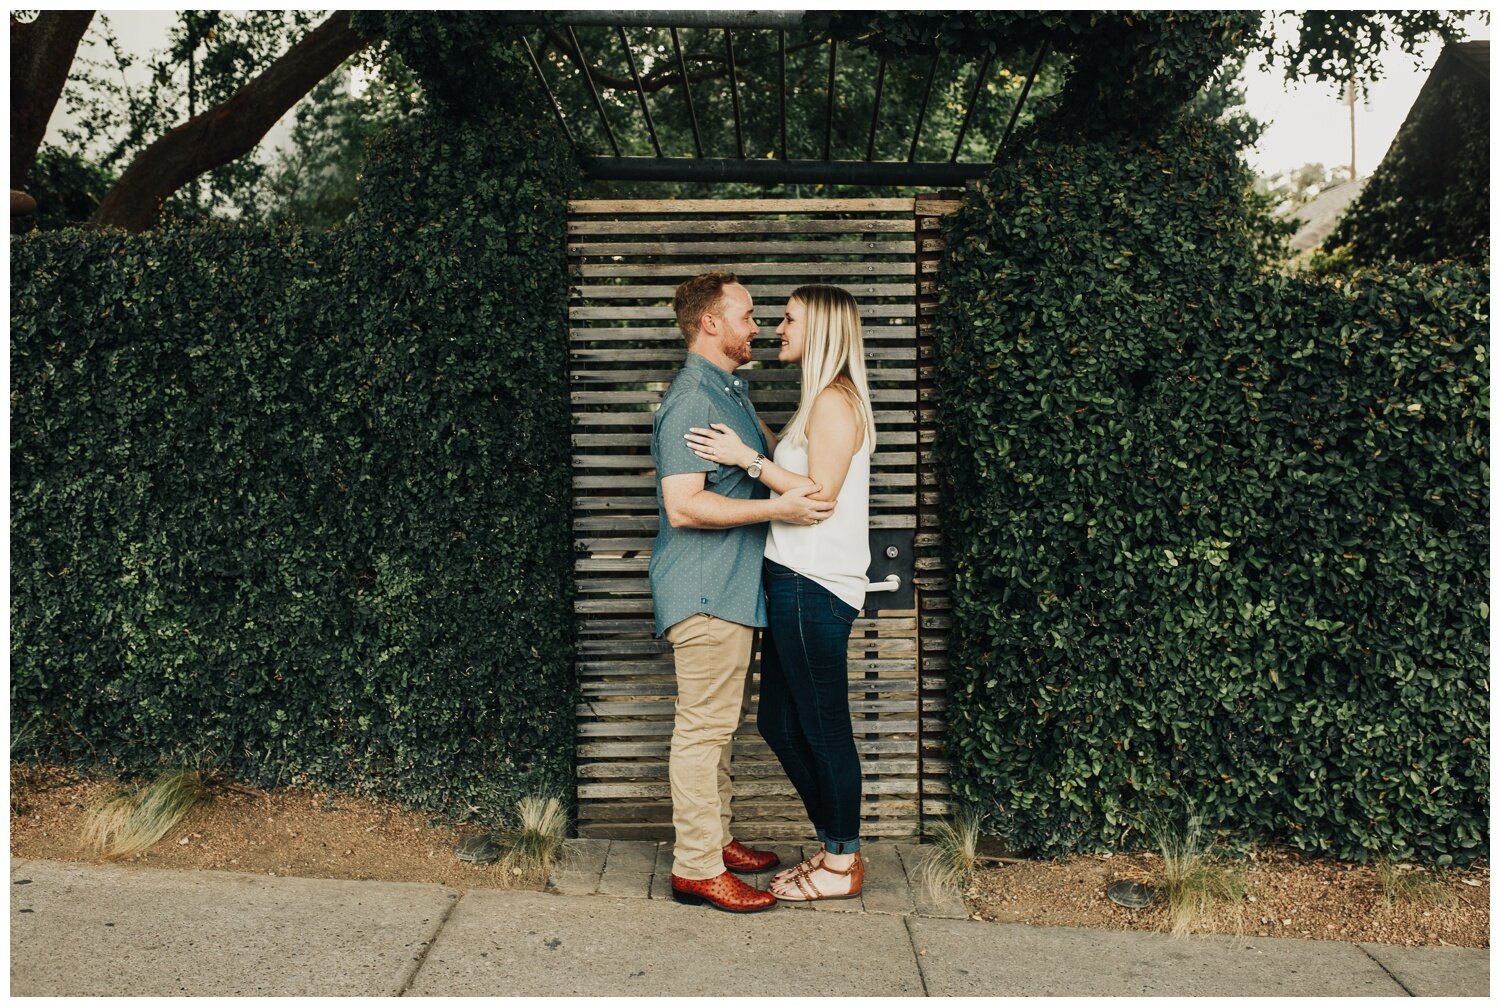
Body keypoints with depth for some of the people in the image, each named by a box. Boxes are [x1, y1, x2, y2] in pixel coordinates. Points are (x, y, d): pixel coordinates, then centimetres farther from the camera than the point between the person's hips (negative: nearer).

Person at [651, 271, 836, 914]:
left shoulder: (733, 389, 16)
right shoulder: (692, 399, -16)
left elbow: (771, 450, 34)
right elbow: (683, 505, -25)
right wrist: (778, 508, -23)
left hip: (732, 588, 10)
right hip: (703, 592, -10)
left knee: (722, 721, 17)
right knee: (703, 726, -4)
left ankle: (715, 840, 29)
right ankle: (696, 868, 4)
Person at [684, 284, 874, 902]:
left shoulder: (835, 401, -12)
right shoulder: (821, 401, 19)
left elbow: (819, 496, -18)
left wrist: (747, 458, -18)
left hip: (814, 587, -10)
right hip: (794, 581, 10)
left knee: (824, 728, 0)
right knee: (779, 721, 15)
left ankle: (842, 866, 15)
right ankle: (836, 846, 27)